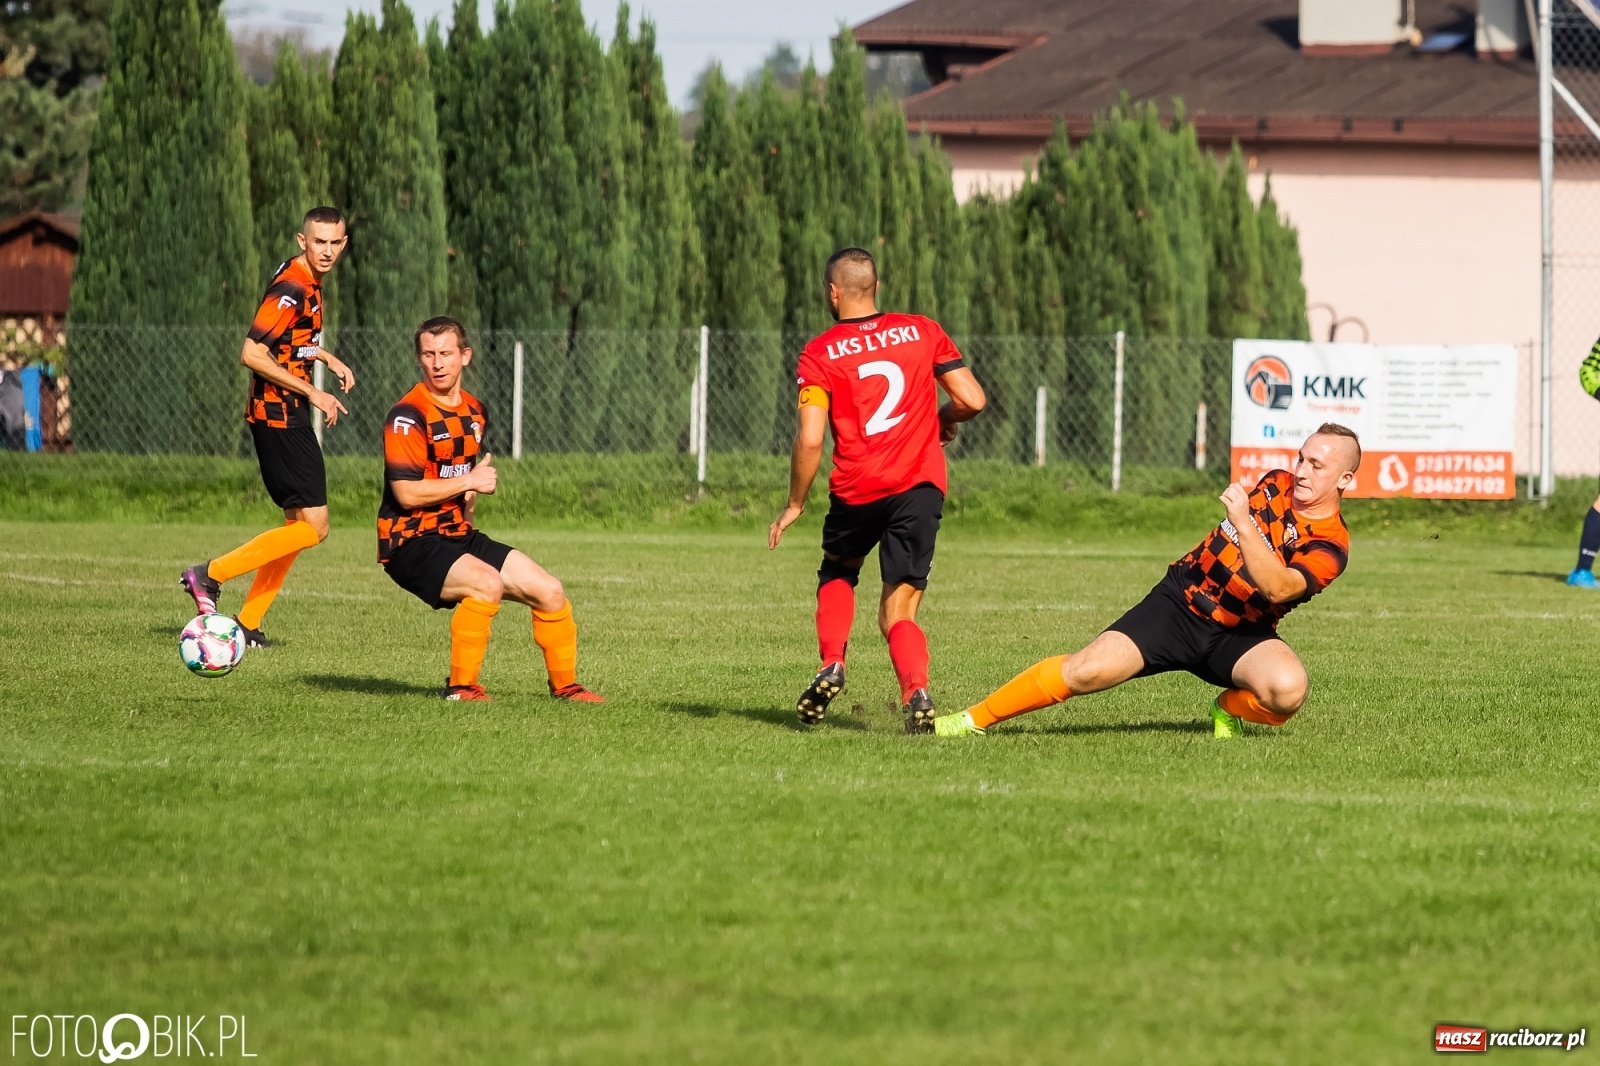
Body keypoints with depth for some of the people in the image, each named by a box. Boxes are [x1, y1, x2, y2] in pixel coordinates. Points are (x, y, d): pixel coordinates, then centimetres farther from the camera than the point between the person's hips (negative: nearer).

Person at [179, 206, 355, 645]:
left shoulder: (309, 281, 12)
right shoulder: (290, 290, -19)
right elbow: (252, 354, -24)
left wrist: (329, 359, 17)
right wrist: (313, 393, -20)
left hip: (288, 416, 10)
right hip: (279, 415, -10)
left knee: (299, 523, 13)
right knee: (314, 527, -10)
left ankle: (248, 622, 14)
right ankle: (210, 574, -9)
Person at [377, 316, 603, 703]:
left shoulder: (474, 411, 11)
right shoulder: (408, 416, -15)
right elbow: (407, 493, -23)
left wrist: (468, 504, 11)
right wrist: (470, 481, -14)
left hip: (459, 535, 8)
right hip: (412, 542, -8)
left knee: (550, 592, 2)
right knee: (488, 583, -33)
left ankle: (564, 683, 23)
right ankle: (461, 686, -19)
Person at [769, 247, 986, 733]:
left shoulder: (819, 354, 1)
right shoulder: (922, 331, 8)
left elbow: (810, 439, -8)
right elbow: (972, 400, 4)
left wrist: (795, 505, 4)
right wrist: (943, 420, 26)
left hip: (856, 492, -1)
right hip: (921, 485, 1)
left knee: (837, 574, 29)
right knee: (898, 612, 3)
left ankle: (832, 665, 6)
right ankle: (916, 690, -25)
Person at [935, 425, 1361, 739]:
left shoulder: (1329, 546, -16)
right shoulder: (1276, 484, 1)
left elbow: (1277, 587, -35)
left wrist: (1243, 523, -39)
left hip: (1238, 634, -3)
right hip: (1179, 601, 3)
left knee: (1288, 688, -35)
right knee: (1088, 671, -17)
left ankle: (1230, 710, 1)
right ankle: (974, 719, -3)